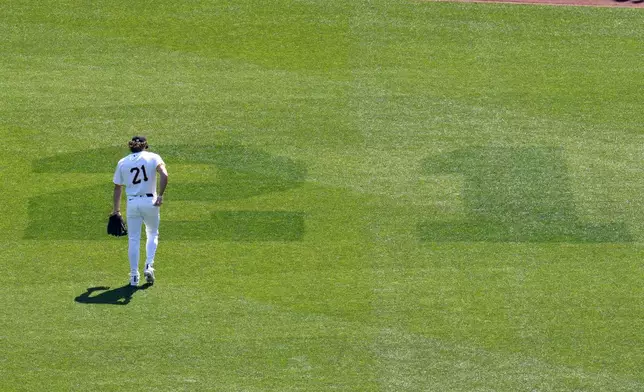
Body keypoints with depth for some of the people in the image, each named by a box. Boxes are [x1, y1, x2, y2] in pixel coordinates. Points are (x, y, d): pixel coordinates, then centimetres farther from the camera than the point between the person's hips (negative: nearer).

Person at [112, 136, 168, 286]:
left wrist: (116, 209, 15)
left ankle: (134, 275, 6)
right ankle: (149, 265, 4)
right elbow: (164, 175, -18)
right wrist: (160, 195, -16)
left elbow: (117, 187, 9)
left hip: (132, 203, 1)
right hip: (150, 202, -1)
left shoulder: (122, 163, 7)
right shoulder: (153, 158, 0)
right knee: (152, 234, 20)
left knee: (133, 239, 8)